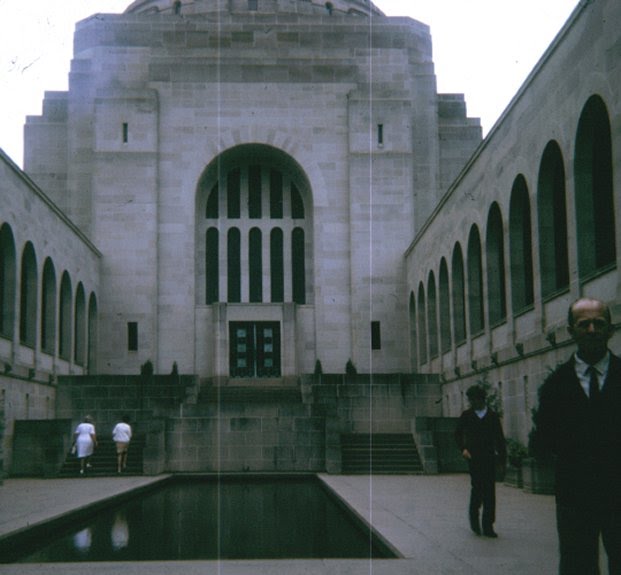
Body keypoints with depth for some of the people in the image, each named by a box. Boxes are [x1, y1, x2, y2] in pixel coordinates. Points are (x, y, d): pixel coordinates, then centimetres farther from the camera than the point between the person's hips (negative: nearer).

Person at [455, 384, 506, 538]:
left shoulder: (492, 416, 7)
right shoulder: (467, 415, 7)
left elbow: (500, 438, 8)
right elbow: (458, 434, 13)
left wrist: (502, 457, 2)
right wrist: (463, 448, -3)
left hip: (489, 457, 1)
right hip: (473, 457, -1)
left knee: (489, 491, 0)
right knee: (477, 487, -11)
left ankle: (488, 526, 6)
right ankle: (474, 516, 14)